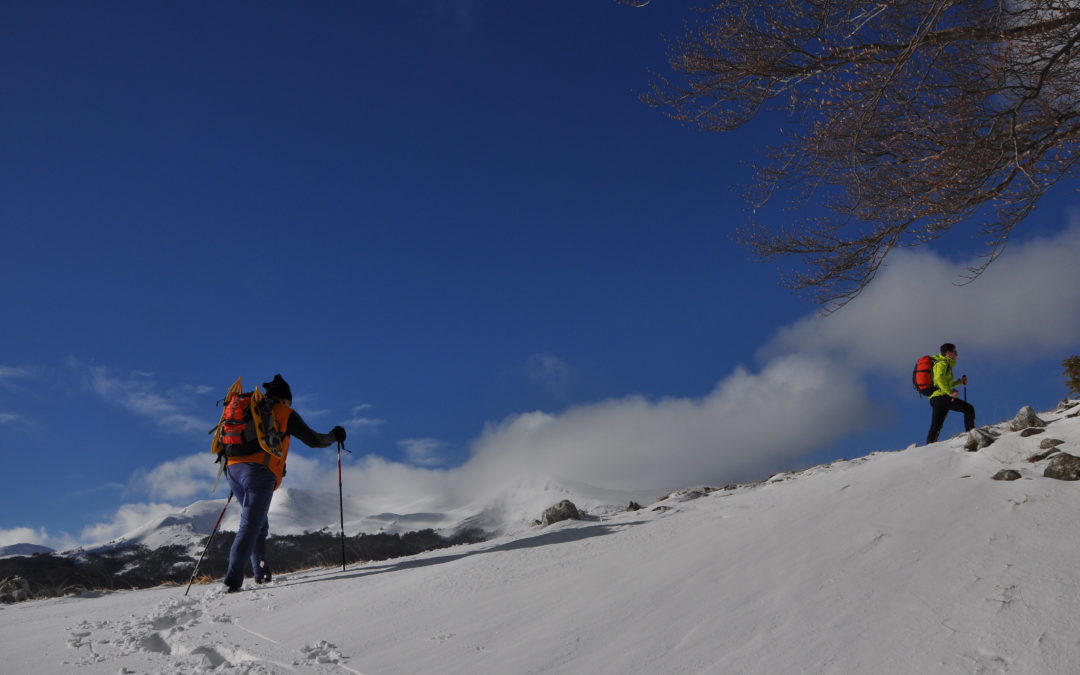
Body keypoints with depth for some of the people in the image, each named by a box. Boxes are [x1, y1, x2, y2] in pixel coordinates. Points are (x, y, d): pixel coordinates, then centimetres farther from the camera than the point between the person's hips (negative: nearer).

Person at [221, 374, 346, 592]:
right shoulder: (285, 413, 8)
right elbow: (313, 440, 10)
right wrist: (334, 437, 27)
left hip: (232, 468, 6)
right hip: (259, 471, -6)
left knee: (259, 523, 19)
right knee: (251, 526, -7)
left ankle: (261, 572, 16)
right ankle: (233, 579, -16)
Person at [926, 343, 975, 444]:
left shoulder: (943, 363, 28)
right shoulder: (942, 363, -3)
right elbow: (939, 378, -21)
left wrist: (959, 382, 25)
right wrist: (950, 392, -23)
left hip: (934, 399, 10)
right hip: (941, 397, -10)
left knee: (935, 427, 7)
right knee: (969, 408, -9)